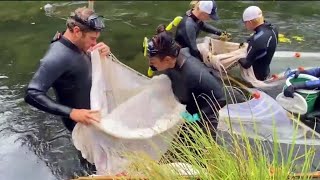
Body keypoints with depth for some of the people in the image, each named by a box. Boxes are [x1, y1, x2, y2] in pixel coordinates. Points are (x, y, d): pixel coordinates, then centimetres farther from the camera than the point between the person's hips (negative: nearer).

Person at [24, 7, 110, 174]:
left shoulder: (76, 46, -8)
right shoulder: (57, 57, -34)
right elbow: (32, 95, -37)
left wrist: (102, 54, -17)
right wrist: (71, 113, -44)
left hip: (89, 109, 8)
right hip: (79, 119, -8)